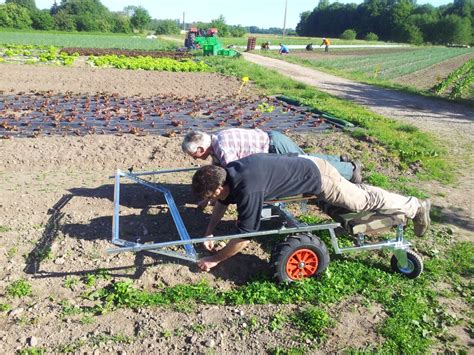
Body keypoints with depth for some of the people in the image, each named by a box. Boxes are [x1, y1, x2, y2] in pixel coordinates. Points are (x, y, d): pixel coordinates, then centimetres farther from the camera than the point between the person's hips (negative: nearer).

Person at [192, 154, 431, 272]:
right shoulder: (229, 172, -9)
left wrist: (215, 260, -20)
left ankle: (416, 207, 30)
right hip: (304, 164, 7)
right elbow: (223, 202, 10)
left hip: (317, 176, -7)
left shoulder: (247, 189, -34)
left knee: (365, 201, 12)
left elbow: (245, 236, -29)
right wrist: (209, 232, 4)